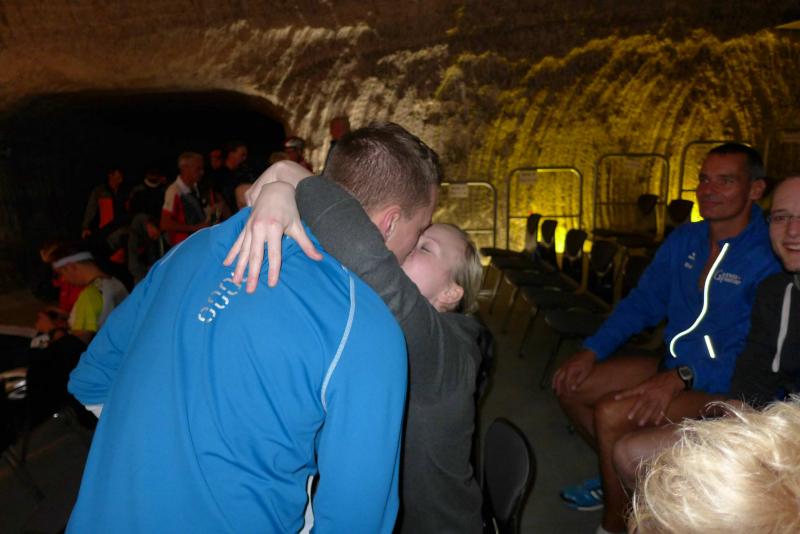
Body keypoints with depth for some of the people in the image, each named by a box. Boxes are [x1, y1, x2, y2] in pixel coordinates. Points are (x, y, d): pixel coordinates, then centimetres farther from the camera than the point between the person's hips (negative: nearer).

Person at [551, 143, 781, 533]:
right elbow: (642, 303, 8)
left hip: (724, 388, -7)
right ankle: (620, 475, 21)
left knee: (611, 413, -27)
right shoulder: (684, 240, 4)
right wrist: (592, 351, -5)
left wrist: (683, 377, -34)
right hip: (673, 367, 8)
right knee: (570, 384, 0)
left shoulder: (769, 256, -17)